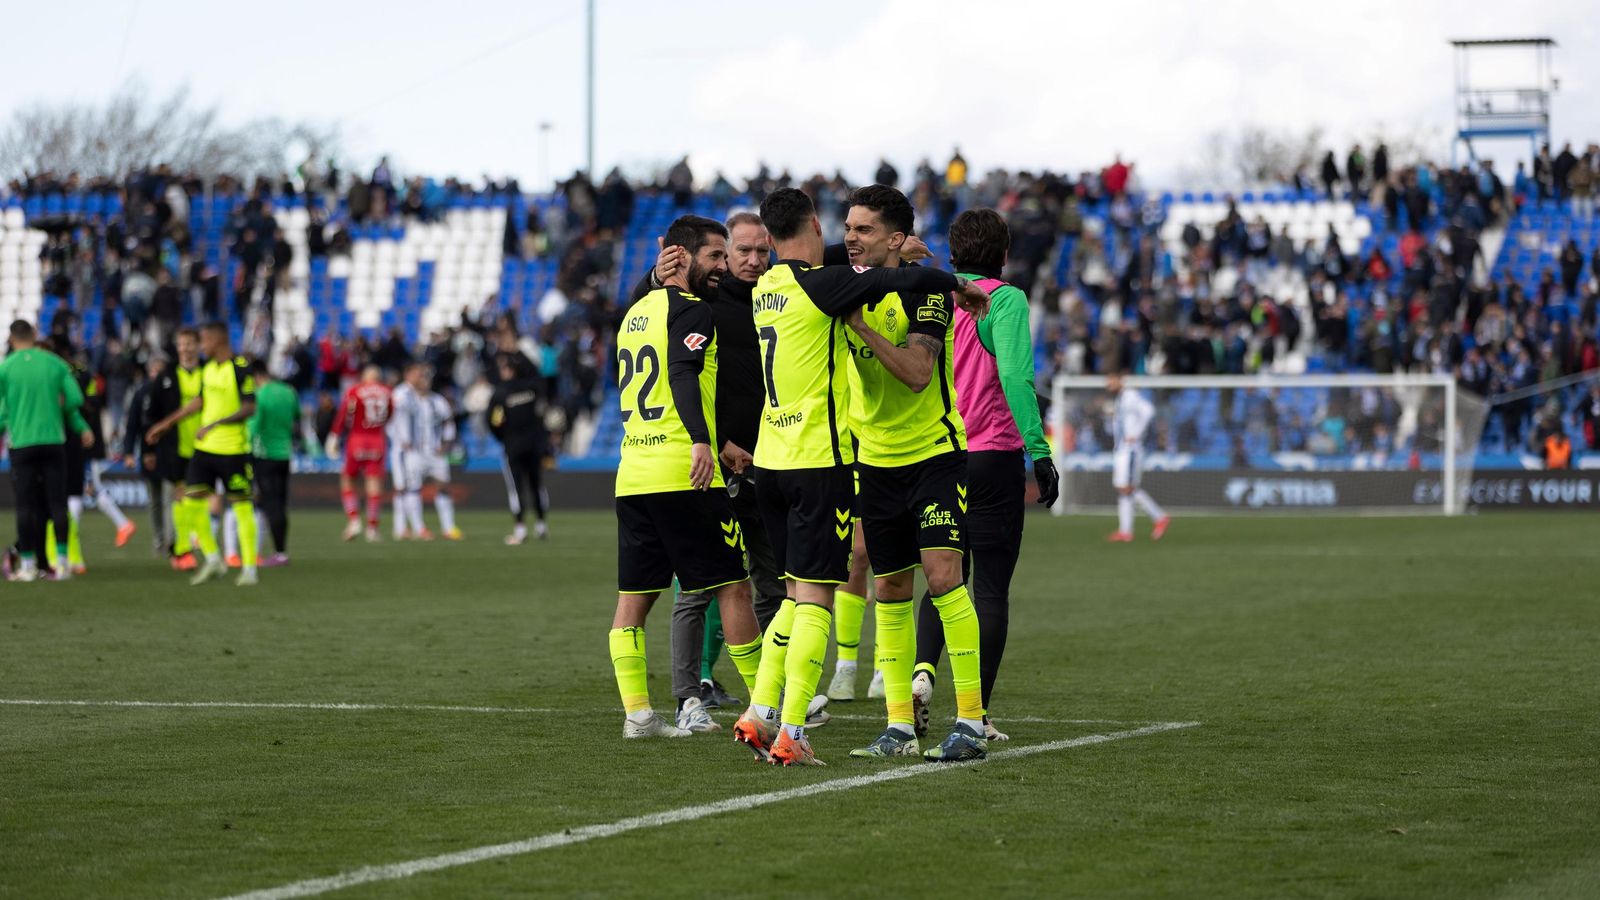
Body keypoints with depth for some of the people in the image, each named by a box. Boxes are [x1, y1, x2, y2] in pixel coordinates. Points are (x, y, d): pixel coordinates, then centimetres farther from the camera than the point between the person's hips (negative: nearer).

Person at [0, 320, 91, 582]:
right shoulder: (56, 364, 3)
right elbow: (75, 400, 0)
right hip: (53, 440, 1)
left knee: (26, 504, 2)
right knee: (57, 502, 4)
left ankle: (28, 564, 2)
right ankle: (62, 563, 2)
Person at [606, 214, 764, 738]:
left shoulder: (635, 312, 20)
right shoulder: (692, 311, -7)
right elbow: (683, 375, -23)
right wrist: (701, 440, -36)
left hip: (632, 474, 8)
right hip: (683, 473, -8)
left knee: (634, 596, 6)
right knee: (732, 585, 0)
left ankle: (637, 712, 1)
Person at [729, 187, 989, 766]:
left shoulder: (764, 290, 10)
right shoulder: (819, 284, -12)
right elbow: (914, 280, -18)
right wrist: (957, 284, 0)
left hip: (772, 458, 7)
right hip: (820, 459, -7)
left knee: (797, 594, 16)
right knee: (815, 599, -5)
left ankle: (759, 714, 10)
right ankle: (790, 733, -9)